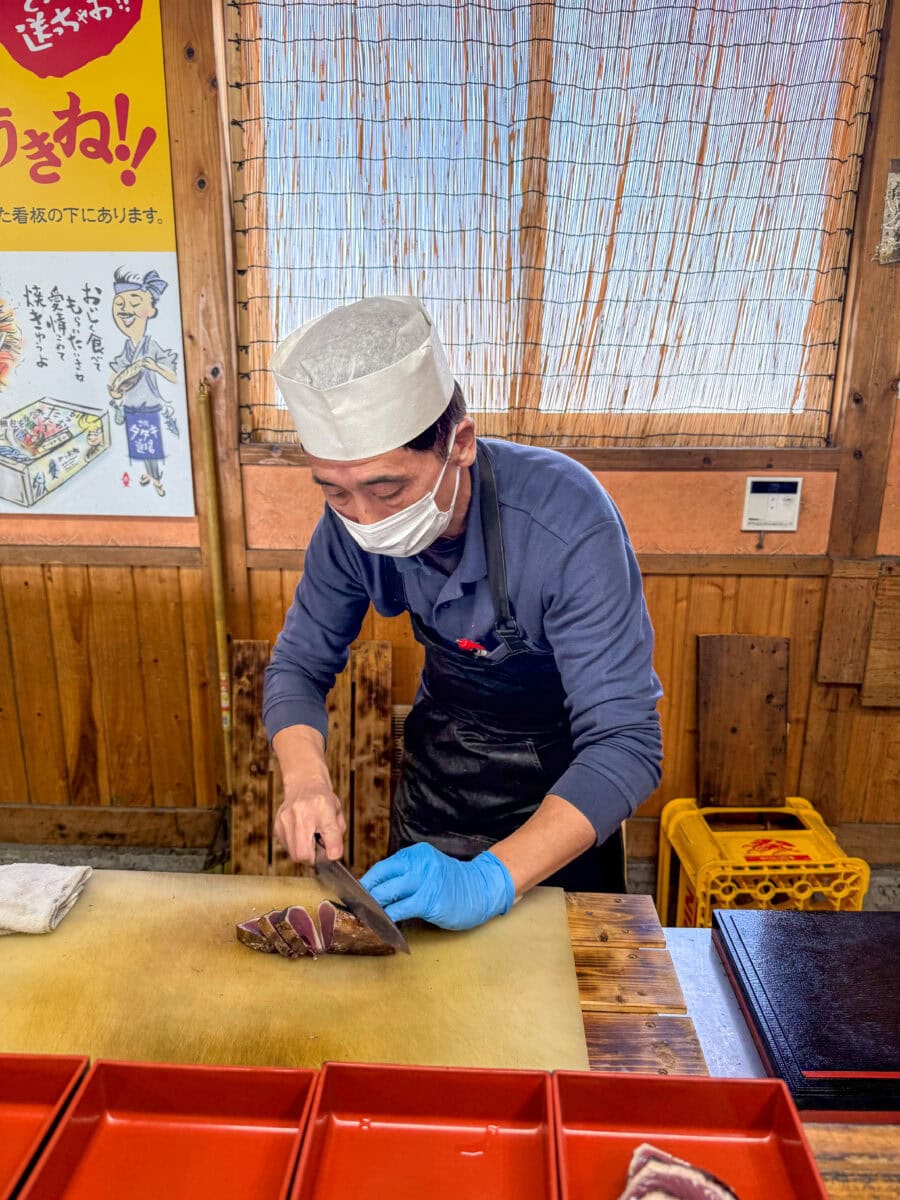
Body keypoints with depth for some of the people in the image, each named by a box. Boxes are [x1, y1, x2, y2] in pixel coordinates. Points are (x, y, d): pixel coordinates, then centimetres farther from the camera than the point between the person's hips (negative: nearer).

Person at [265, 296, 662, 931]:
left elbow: (626, 743, -36)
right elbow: (299, 666, -9)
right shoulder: (352, 521, -20)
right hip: (438, 755, 4)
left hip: (561, 778, -3)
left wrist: (489, 881, -47)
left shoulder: (569, 523, -36)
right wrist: (306, 780, -28)